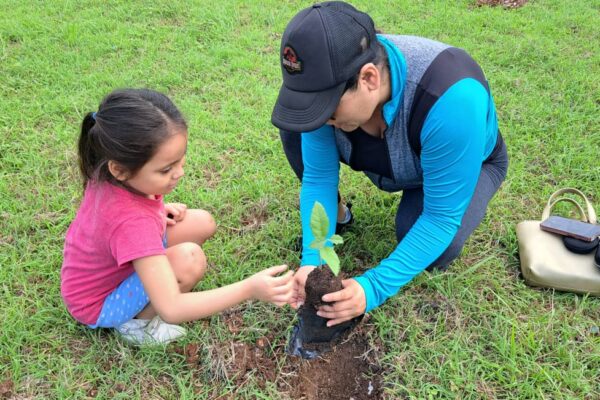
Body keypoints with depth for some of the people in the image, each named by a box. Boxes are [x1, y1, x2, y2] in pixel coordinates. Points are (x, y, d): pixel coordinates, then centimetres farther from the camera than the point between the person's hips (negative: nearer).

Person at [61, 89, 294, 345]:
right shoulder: (131, 221, -41)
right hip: (99, 304, -7)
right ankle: (136, 322, -7)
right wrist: (249, 289, -46)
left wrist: (158, 210, -6)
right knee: (189, 259, -33)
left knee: (203, 223, -5)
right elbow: (171, 309, -42)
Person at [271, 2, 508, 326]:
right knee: (295, 126, -17)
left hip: (465, 162, -3)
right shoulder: (330, 78, -30)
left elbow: (441, 218, -35)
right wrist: (313, 260, -32)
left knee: (437, 251, -33)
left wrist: (374, 288, -40)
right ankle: (335, 212, 7)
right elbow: (318, 177, -21)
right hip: (387, 159, 4)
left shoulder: (450, 99, -44)